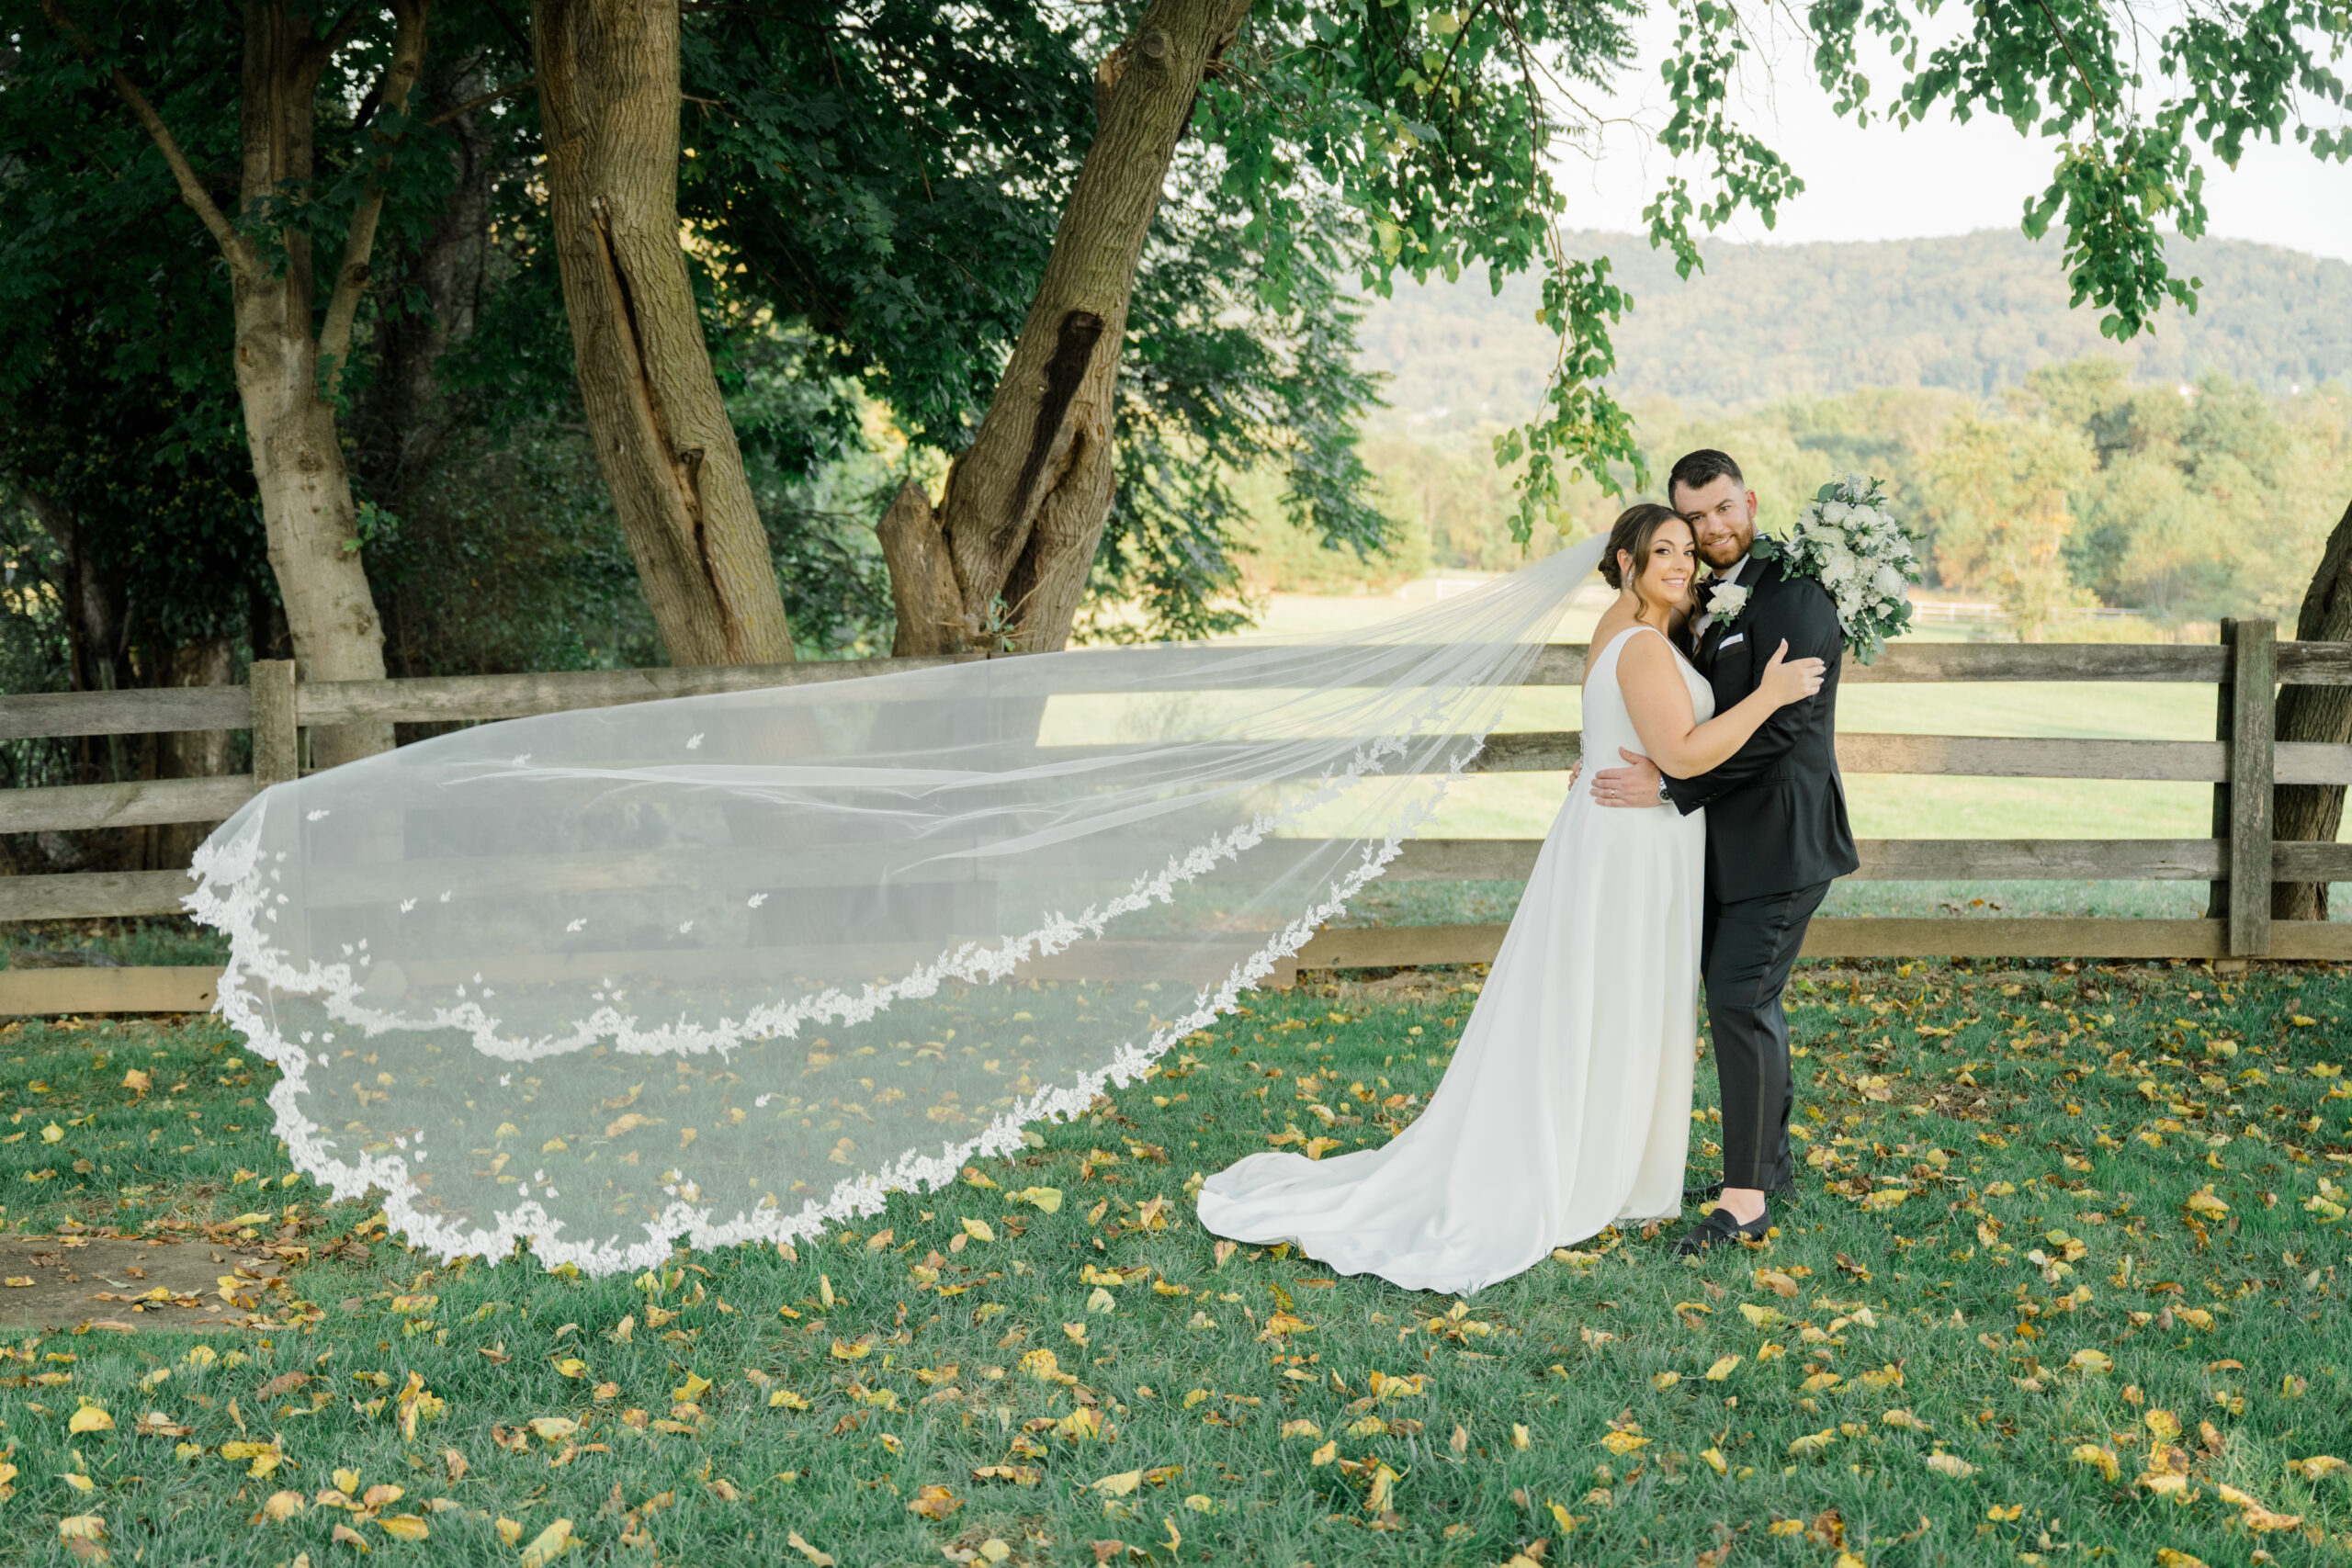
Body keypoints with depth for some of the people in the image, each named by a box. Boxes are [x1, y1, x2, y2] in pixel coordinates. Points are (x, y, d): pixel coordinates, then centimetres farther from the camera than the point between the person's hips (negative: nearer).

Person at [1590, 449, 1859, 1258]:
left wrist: (1670, 786, -21)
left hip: (1778, 840, -9)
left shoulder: (1795, 598, -15)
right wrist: (1614, 762, 4)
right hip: (1727, 840, 9)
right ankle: (1772, 1160, 31)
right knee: (1746, 998, 17)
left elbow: (1778, 727, -22)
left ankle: (1746, 1197, -2)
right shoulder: (1700, 601, 12)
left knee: (1740, 1002, -10)